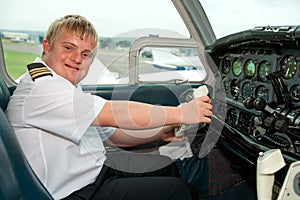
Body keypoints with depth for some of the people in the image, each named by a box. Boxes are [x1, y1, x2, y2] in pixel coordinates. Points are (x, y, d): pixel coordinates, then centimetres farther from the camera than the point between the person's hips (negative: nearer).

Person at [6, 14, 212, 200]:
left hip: (98, 169, 10)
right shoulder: (41, 87, -20)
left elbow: (114, 134, 11)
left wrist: (161, 133, -2)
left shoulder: (70, 90, 11)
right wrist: (180, 114, -21)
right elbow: (113, 114, -28)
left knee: (168, 167, 16)